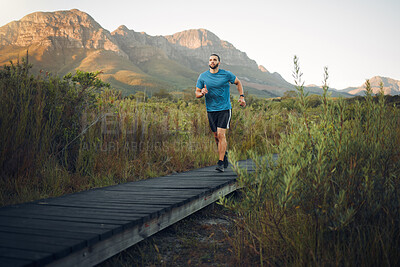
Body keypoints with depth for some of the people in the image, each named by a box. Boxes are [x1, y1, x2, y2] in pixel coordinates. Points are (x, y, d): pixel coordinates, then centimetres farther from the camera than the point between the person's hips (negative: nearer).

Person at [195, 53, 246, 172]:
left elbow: (238, 82, 16)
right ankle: (224, 154, 34)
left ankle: (221, 163, -10)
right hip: (211, 110, 3)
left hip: (225, 109, -3)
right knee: (216, 136, 9)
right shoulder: (203, 76, 3)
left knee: (221, 135, -14)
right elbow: (197, 94, 7)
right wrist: (202, 93, -16)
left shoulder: (226, 74, -1)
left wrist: (242, 97, 5)